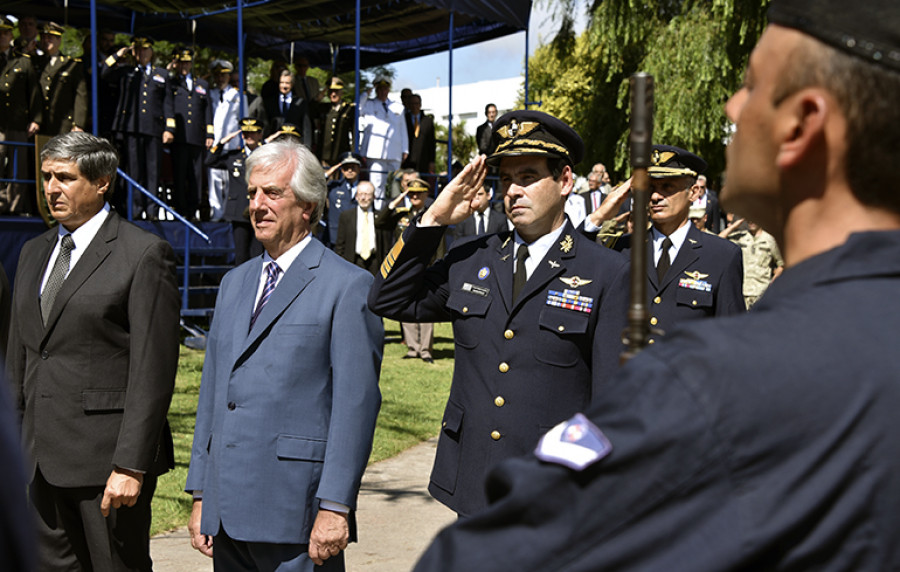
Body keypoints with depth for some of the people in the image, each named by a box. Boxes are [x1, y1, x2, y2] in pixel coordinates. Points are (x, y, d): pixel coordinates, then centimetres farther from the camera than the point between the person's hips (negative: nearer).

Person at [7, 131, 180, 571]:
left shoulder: (144, 254, -7)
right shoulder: (34, 253, 16)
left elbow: (152, 372, -13)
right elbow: (20, 356, 19)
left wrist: (131, 465, -18)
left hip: (108, 458, -7)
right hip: (42, 462, 7)